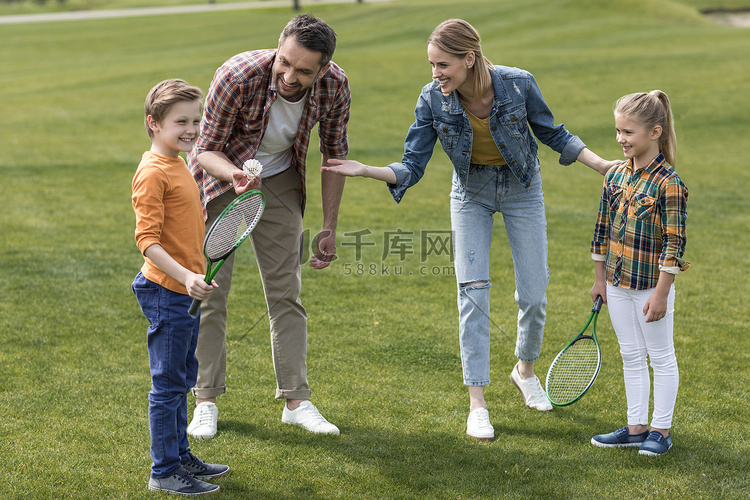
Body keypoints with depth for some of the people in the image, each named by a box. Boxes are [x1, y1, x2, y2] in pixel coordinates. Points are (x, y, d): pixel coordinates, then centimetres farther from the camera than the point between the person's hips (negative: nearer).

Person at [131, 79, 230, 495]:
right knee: (168, 384, -1)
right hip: (166, 292, -10)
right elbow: (147, 240, -22)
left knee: (181, 379, 18)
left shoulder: (178, 165, 12)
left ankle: (180, 456, 30)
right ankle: (164, 472, 8)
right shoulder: (152, 172, -17)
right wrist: (185, 276, -32)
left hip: (185, 291, 10)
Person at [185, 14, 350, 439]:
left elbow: (335, 154, -7)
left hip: (279, 181, 3)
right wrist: (234, 175, -45)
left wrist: (329, 228, -5)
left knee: (286, 291, 2)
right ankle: (206, 402, 7)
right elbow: (206, 150, -23)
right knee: (209, 292, -2)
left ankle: (296, 401, 7)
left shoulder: (334, 87, -24)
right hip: (220, 172, -3)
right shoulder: (237, 77, -34)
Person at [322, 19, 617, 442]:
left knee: (534, 294, 2)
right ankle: (478, 402, -3)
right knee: (473, 292, -11)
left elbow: (551, 132, -6)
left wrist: (601, 164, -11)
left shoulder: (519, 85, -25)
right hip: (472, 193, 0)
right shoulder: (433, 101, -22)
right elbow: (412, 168, -17)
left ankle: (526, 370, 32)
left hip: (522, 189, 0)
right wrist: (366, 170, -33)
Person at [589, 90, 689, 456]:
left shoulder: (668, 183, -16)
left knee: (661, 356, 7)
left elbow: (674, 243, -16)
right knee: (630, 356, 14)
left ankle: (661, 429, 17)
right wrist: (600, 278, 13)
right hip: (618, 282, 7)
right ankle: (636, 427, 23)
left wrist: (661, 293, -17)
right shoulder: (615, 176, 4)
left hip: (651, 284, -7)